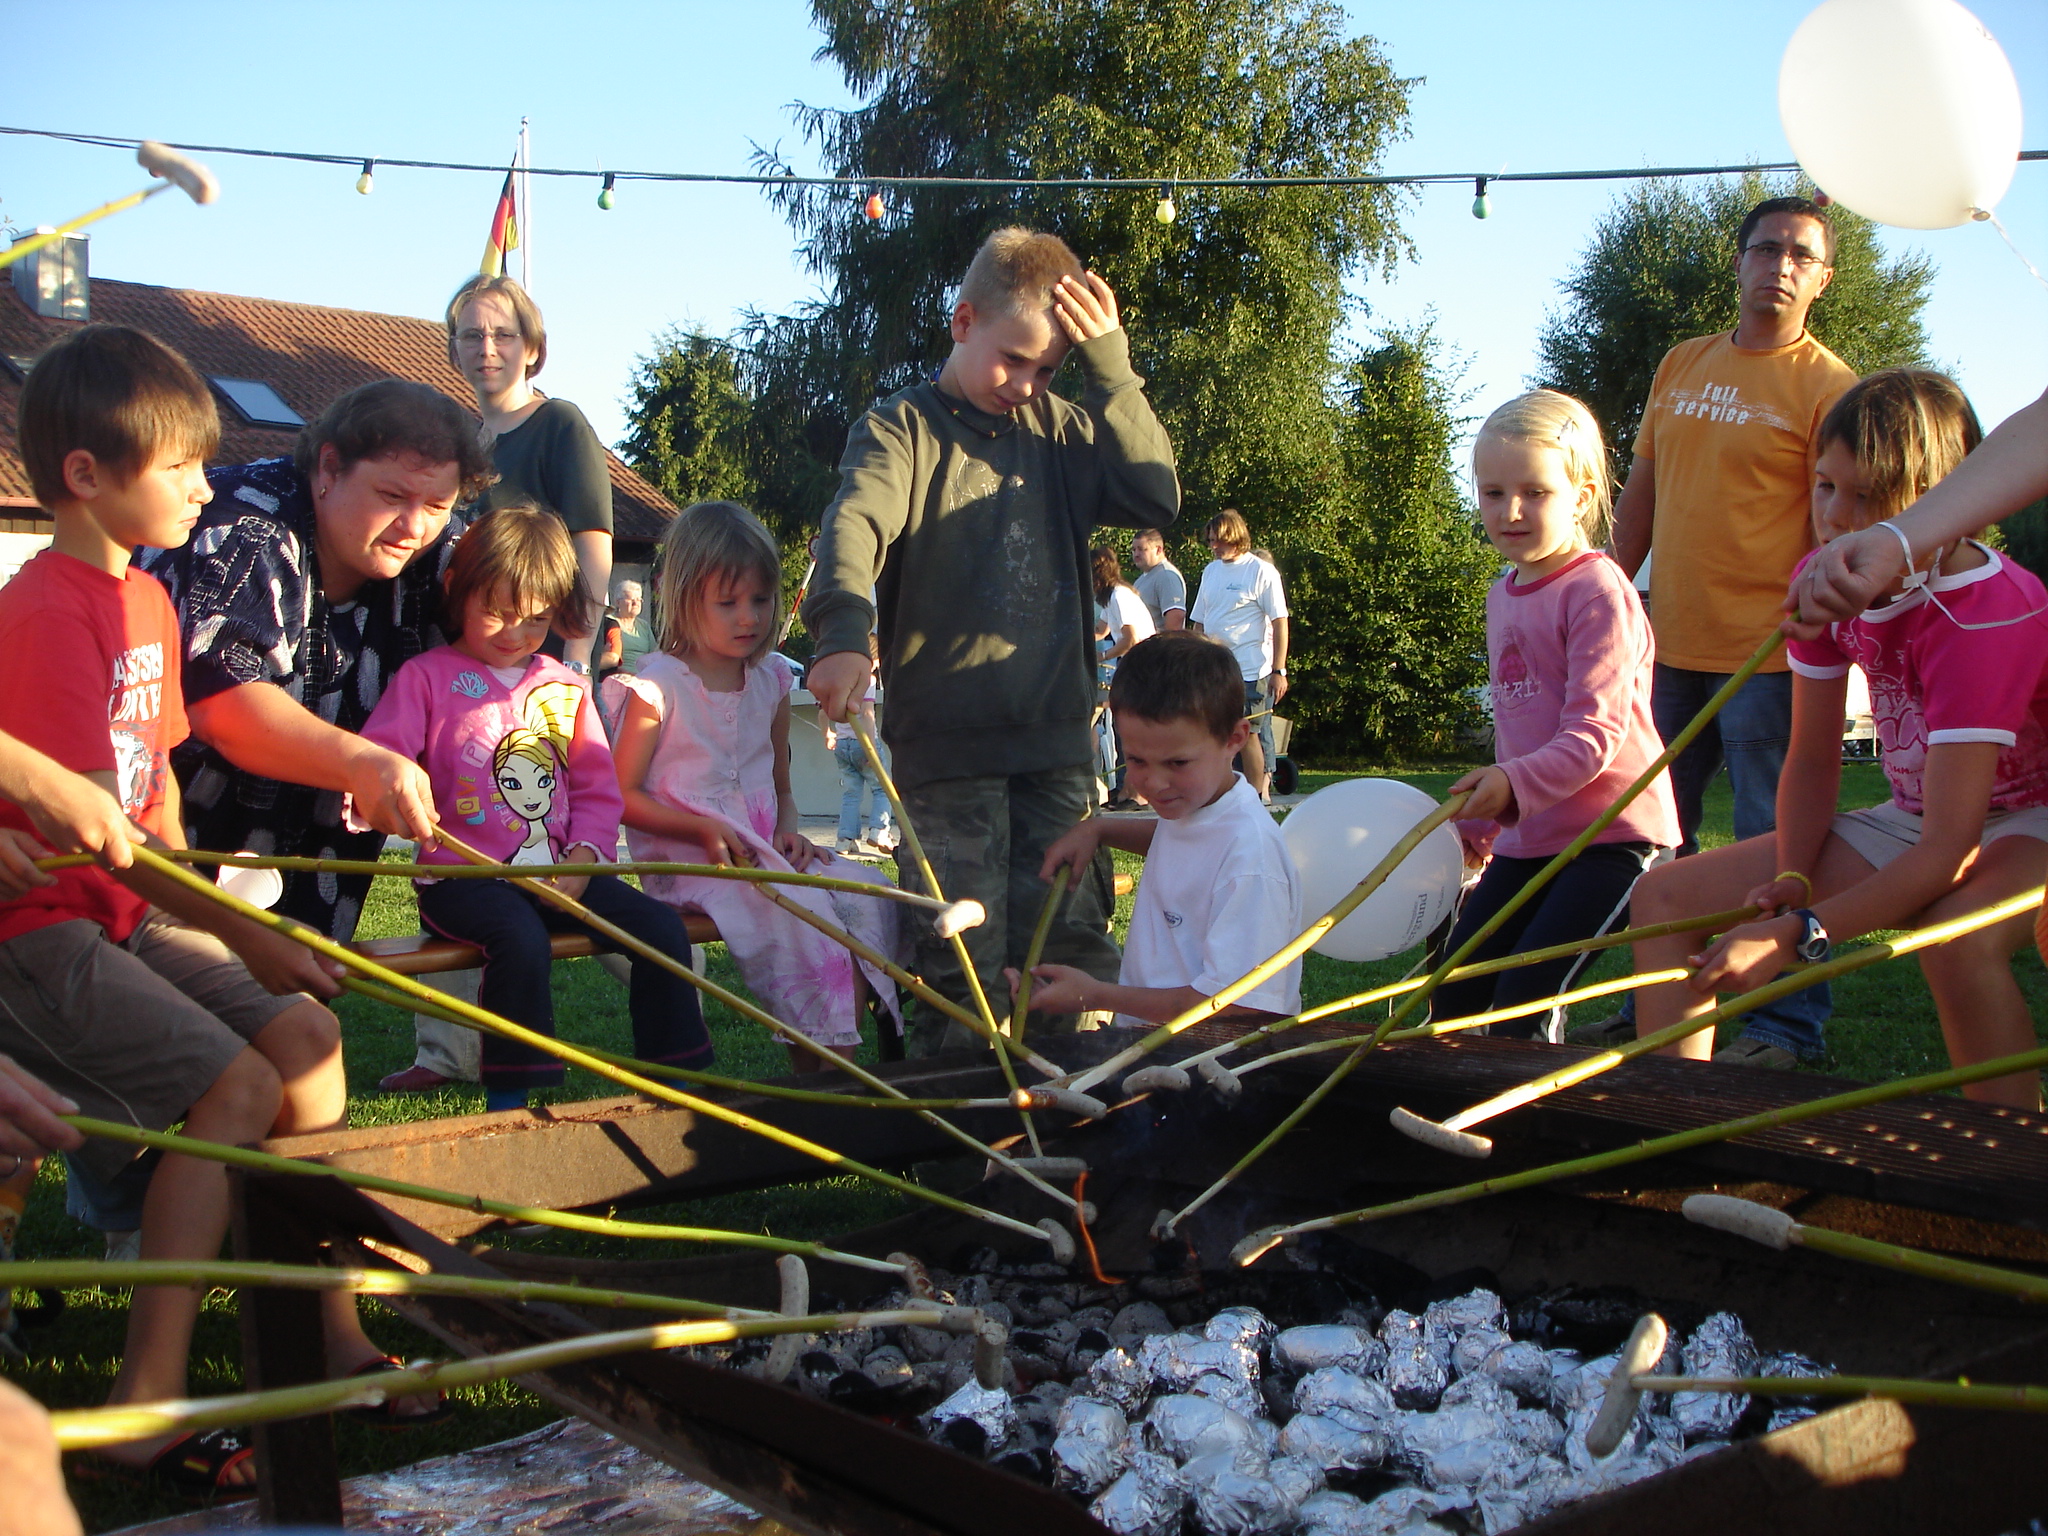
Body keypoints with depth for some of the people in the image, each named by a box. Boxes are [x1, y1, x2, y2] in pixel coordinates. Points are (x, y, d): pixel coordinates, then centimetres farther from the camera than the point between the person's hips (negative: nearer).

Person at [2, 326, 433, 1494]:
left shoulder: (147, 599, 11)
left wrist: (193, 916, 3)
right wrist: (234, 933, -23)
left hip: (132, 912, 9)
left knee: (306, 1033, 0)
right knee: (235, 1082, -21)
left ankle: (332, 1333, 10)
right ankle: (147, 1402, -14)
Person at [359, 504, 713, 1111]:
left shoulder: (565, 688, 16)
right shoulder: (425, 677, 3)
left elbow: (597, 787, 13)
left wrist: (584, 856, -5)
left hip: (558, 873, 5)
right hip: (462, 878, -5)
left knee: (662, 927, -10)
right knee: (521, 939, -35)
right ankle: (508, 1102, -20)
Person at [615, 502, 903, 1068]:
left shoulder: (772, 680, 12)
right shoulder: (660, 686, -6)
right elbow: (623, 796, -6)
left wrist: (790, 831, 0)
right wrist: (703, 829, -18)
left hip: (763, 852, 6)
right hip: (683, 861, -6)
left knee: (865, 890, -18)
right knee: (802, 908, -30)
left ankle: (843, 1060, -13)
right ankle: (817, 1063, -20)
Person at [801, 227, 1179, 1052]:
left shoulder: (1059, 428, 13)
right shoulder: (901, 428, 0)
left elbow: (1157, 497, 1)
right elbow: (854, 528, -18)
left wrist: (1111, 366, -5)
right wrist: (843, 634, -38)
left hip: (1058, 740, 4)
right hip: (945, 744, -3)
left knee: (1077, 952, 7)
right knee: (963, 960, -3)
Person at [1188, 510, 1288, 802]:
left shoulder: (1262, 572, -5)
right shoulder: (1211, 571, 14)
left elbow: (1280, 623, -7)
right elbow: (1198, 621, 20)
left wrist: (1278, 671, -13)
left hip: (1251, 671, -6)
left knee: (1249, 733, -3)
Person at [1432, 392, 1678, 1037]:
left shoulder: (1598, 592, -13)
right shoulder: (1503, 596, 13)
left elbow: (1596, 734, -20)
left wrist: (1516, 784, -34)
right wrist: (1483, 818, 27)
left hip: (1611, 836, -8)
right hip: (1526, 839, 8)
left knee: (1522, 1005, -15)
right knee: (1453, 997, 8)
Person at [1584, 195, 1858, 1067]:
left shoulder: (1827, 385, -7)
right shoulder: (1681, 366, 12)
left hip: (1765, 652, -6)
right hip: (1670, 643, 7)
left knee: (1773, 843, -1)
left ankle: (1788, 1024, 11)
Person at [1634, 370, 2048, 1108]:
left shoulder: (1988, 616, -30)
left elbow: (1947, 849, -36)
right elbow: (1811, 759, -1)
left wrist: (1795, 934, -44)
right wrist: (1792, 880, -19)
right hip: (1913, 819, 7)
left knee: (1959, 940, -43)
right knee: (1663, 897, -5)